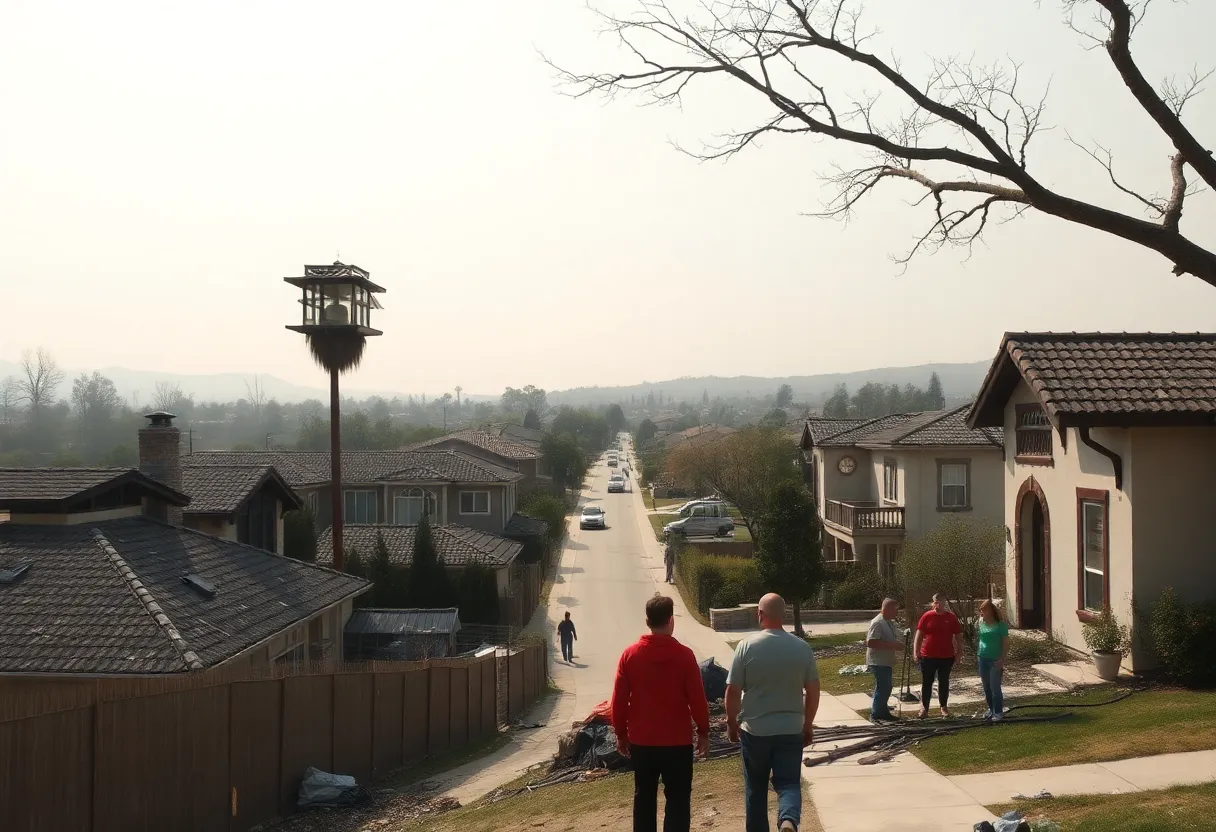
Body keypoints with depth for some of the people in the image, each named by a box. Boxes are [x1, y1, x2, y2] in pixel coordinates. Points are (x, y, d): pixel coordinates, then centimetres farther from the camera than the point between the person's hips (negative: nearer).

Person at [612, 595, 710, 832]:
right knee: (678, 800, 6)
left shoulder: (630, 654, -4)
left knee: (644, 798, 14)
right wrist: (703, 733, 4)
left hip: (641, 741, 3)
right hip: (677, 741, -2)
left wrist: (621, 734, 10)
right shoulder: (684, 655, -11)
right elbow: (697, 699, -8)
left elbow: (619, 700, -1)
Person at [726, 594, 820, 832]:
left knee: (755, 788, 15)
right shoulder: (802, 648, -3)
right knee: (789, 783, 5)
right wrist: (807, 726, 14)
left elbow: (733, 691, -8)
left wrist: (732, 723, 7)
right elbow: (813, 692, 1)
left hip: (754, 730, -1)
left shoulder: (747, 646, -10)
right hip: (791, 730, 1)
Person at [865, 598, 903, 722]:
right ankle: (876, 714, 2)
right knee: (883, 688, -7)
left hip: (887, 661, 10)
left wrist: (897, 644, 9)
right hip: (879, 662, -10)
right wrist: (892, 646, -26)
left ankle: (882, 711, 26)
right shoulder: (878, 623, -20)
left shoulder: (890, 622, 12)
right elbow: (870, 642, -28)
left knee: (886, 687, 15)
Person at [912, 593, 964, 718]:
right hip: (928, 656, -1)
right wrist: (916, 651, -10)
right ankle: (924, 708, 9)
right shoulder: (927, 617, -2)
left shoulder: (951, 618, 0)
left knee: (944, 682, 11)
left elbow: (958, 636, 6)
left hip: (946, 657, 1)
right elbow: (919, 635, -2)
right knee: (926, 683, 3)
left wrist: (959, 651, -1)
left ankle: (944, 707, 22)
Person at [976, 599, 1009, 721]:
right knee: (987, 687, 12)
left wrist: (1002, 659, -16)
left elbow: (1006, 644, -10)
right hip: (983, 658, 6)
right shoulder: (981, 623, 6)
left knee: (995, 687, -6)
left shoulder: (1000, 625, -9)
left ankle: (999, 712, 2)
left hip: (996, 660, -6)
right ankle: (991, 709, 24)